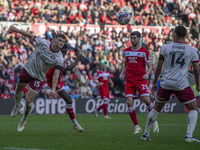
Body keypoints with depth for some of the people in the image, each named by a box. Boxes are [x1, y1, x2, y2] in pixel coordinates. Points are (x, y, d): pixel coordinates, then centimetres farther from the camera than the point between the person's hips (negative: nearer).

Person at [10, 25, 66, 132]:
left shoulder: (59, 59, -20)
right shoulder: (43, 43, -16)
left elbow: (56, 74, -24)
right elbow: (31, 36, -3)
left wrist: (53, 89, -35)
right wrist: (16, 30, 0)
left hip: (38, 78, -2)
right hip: (28, 70, 2)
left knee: (28, 101, -6)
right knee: (18, 89, 21)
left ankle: (24, 120, 23)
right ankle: (17, 105, 56)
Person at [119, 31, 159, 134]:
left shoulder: (144, 52, 0)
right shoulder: (126, 51, 13)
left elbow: (150, 66, 1)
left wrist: (147, 74, -18)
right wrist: (122, 73, 5)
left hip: (141, 80, -3)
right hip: (129, 80, 3)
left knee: (146, 100, -13)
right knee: (129, 102, -10)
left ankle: (155, 122, 9)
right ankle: (137, 126, -2)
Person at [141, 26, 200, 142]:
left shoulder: (165, 48, 3)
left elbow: (159, 68, 6)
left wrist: (155, 82, 18)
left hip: (165, 83, 2)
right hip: (182, 84, -2)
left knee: (156, 109, 17)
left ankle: (146, 134, 23)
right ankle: (189, 136, -8)